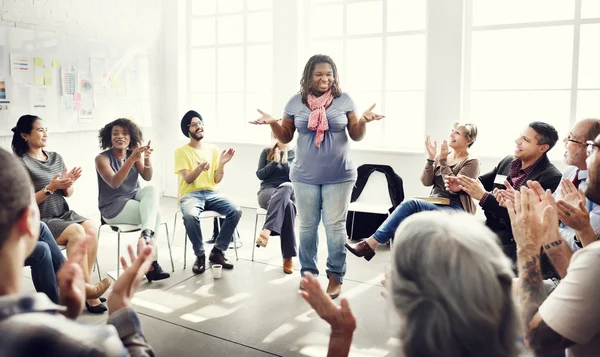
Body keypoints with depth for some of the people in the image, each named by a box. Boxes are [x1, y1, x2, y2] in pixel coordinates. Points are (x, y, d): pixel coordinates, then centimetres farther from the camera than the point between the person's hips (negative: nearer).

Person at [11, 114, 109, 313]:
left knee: (90, 228, -24)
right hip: (39, 220, -5)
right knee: (76, 232, -30)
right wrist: (50, 187, -19)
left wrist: (67, 184, -8)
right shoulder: (21, 164, -8)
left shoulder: (56, 158, 10)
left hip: (63, 213, 6)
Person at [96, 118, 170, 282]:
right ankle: (151, 263, -28)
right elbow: (114, 183, -25)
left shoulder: (134, 154, 5)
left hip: (134, 199, 5)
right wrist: (131, 160, -36)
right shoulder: (102, 158, -9)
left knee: (152, 189, -27)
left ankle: (146, 234, -35)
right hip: (112, 207, -5)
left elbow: (147, 177, -9)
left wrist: (147, 158, -28)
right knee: (155, 213, -27)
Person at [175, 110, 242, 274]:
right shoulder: (181, 151, 1)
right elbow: (187, 179, -9)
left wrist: (222, 163, -13)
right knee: (190, 216, -38)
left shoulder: (213, 149, 11)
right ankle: (200, 255, -16)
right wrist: (199, 169, -29)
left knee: (236, 211, -25)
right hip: (190, 194, -3)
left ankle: (218, 251, -9)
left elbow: (217, 180, 5)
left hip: (211, 193, 3)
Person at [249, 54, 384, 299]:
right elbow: (286, 137, 6)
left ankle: (335, 276, 15)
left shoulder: (344, 100, -1)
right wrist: (272, 123, -12)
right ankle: (308, 273, 25)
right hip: (305, 176, 2)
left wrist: (363, 121, -18)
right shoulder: (296, 102, 1)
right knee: (307, 226, 10)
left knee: (335, 226, 2)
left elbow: (356, 136, 1)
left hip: (338, 176, -1)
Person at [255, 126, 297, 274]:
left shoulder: (297, 154, 13)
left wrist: (285, 162, -13)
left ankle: (267, 230, -47)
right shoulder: (266, 152, 14)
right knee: (287, 206, -37)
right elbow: (260, 174, 5)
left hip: (289, 192, 1)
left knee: (286, 187, -40)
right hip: (267, 192, -1)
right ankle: (288, 256, -40)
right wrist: (275, 162, -8)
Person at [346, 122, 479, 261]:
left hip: (454, 210, -6)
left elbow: (454, 188, -16)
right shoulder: (442, 156, 15)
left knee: (410, 205, -30)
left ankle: (370, 243, -30)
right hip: (435, 205, 6)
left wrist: (443, 161, -17)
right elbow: (426, 181, 5)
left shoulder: (471, 162, -2)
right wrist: (431, 158, -8)